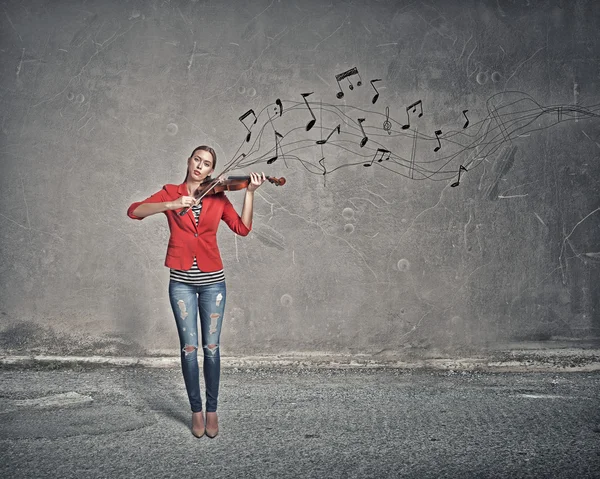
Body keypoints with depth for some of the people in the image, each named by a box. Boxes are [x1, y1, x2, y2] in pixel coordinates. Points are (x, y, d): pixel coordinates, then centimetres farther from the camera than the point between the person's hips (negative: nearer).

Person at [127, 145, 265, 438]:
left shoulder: (218, 197, 5)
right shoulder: (171, 193, 3)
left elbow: (242, 228, -6)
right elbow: (134, 211, -11)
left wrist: (250, 193, -13)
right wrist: (171, 205, -23)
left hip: (212, 281, 1)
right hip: (181, 281, 0)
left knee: (211, 348, 3)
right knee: (189, 348, 2)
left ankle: (212, 410, 16)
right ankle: (196, 410, 16)